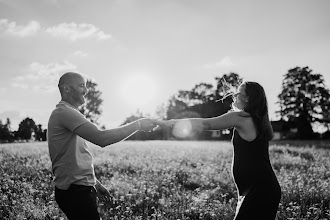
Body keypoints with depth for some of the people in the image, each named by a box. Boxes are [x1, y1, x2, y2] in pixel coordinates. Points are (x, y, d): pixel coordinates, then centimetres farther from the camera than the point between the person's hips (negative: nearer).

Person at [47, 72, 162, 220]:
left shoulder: (66, 113, 18)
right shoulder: (64, 112, -16)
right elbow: (101, 138, -28)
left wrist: (94, 182, 17)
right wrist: (138, 125, -19)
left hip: (79, 189, 10)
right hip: (75, 191, -10)